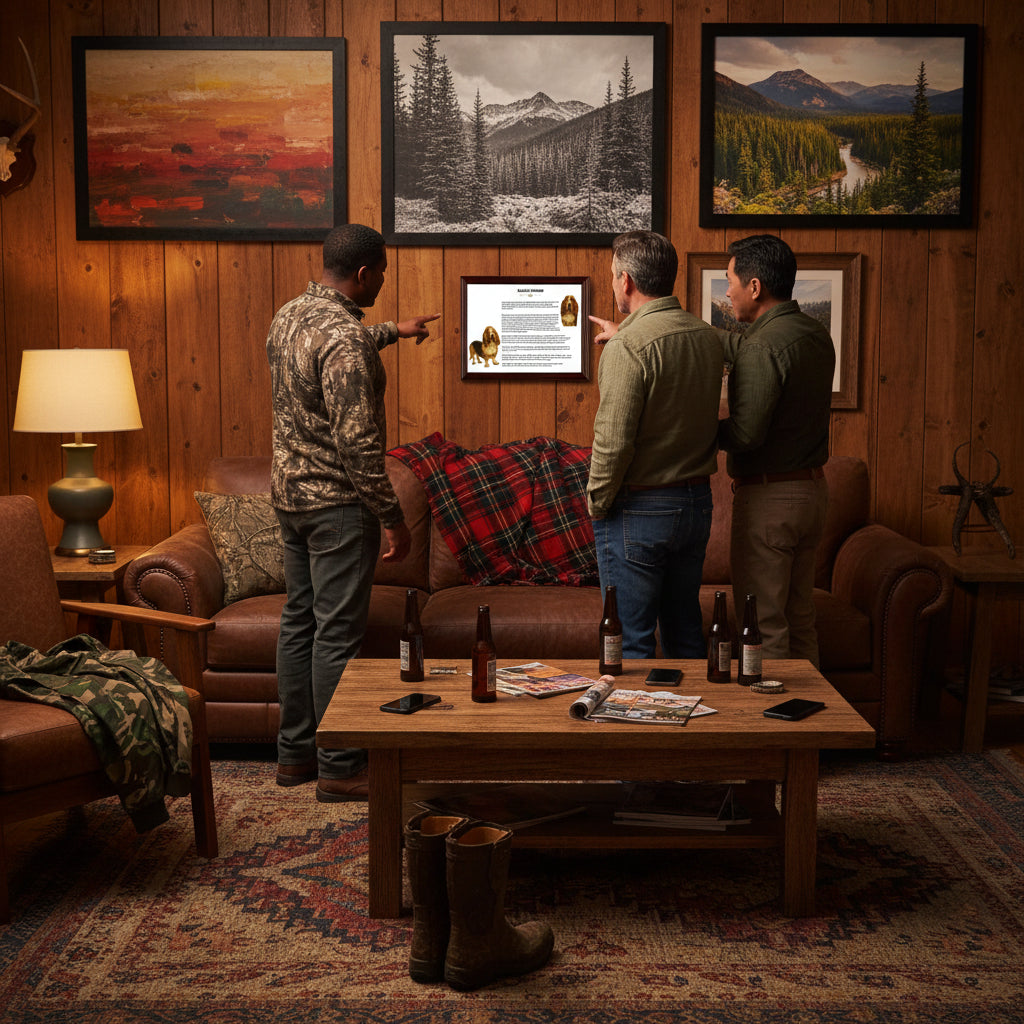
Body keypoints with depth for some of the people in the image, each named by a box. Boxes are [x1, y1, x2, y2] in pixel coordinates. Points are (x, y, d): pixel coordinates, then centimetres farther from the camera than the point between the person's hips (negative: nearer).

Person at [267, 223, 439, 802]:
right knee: (338, 633, -3)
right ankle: (339, 768, 4)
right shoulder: (345, 337, -21)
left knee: (300, 620, 14)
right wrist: (393, 517, -18)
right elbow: (357, 441, -24)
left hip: (290, 492, 10)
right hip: (336, 501, -10)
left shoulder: (290, 315, 8)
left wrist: (392, 332, 44)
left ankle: (296, 752, 23)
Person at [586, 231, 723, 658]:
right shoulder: (708, 337, 4)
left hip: (639, 511, -7)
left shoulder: (629, 347, -19)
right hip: (697, 503, 8)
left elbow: (614, 442, -22)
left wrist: (597, 502, -7)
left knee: (631, 641, 1)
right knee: (685, 629, 18)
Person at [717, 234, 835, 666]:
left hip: (769, 496, -9)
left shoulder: (765, 346, -20)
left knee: (764, 630, -1)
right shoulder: (816, 334, 8)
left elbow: (745, 434, -24)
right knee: (800, 622, 17)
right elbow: (741, 347, 21)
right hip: (813, 488, 9)